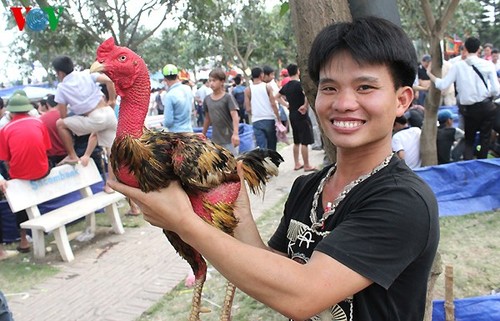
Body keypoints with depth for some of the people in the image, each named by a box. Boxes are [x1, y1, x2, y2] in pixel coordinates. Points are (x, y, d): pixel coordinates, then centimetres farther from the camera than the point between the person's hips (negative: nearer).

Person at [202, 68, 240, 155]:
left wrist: (235, 134, -30)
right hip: (215, 140, 4)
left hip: (229, 139, -4)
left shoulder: (228, 97, -7)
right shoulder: (207, 99, 7)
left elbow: (235, 116, -16)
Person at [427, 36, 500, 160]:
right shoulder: (488, 64, -6)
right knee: (485, 138, 16)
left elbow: (442, 85, -9)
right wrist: (487, 94, 14)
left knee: (469, 140, 15)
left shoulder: (458, 66, -7)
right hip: (487, 107, 0)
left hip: (469, 109, 0)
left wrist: (429, 73, 4)